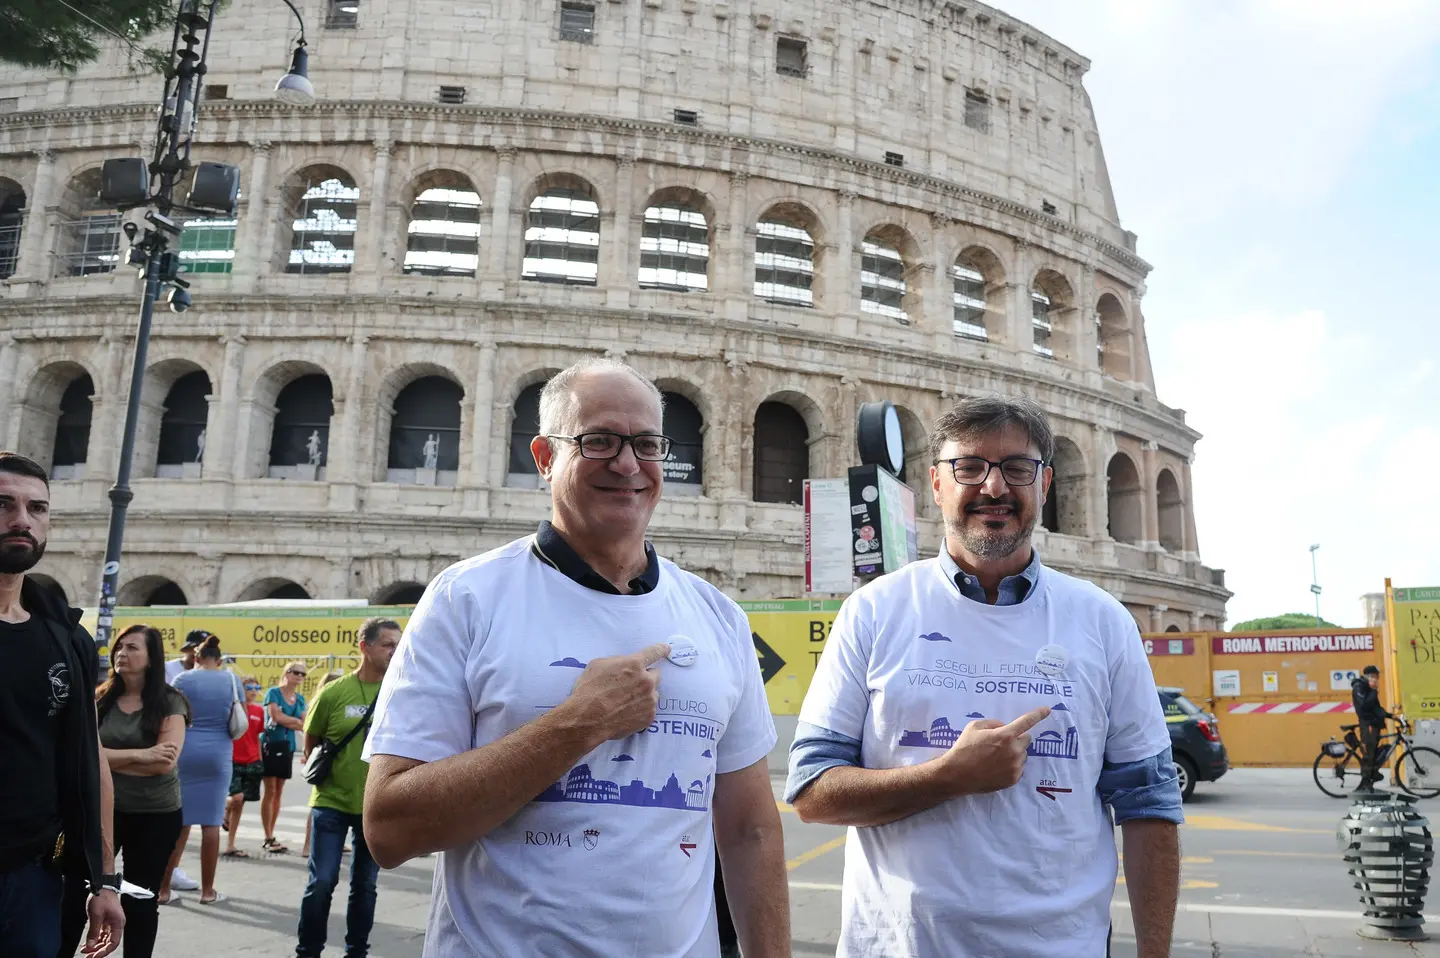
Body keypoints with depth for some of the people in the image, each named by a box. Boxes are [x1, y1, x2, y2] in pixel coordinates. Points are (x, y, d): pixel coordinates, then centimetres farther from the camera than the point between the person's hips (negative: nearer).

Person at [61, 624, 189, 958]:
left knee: (140, 902, 10)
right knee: (74, 892, 6)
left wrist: (108, 758, -13)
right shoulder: (100, 699, 1)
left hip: (155, 815, -2)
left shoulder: (170, 703, -8)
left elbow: (164, 763, -18)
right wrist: (137, 755, -20)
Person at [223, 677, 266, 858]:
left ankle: (230, 846, 16)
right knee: (237, 797, -20)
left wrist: (260, 759, 12)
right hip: (232, 761, -4)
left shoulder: (259, 710, 7)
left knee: (240, 804, 8)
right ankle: (226, 814, 17)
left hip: (251, 763, 4)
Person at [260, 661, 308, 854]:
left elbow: (305, 724, 4)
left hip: (288, 747, 6)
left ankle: (271, 835, 14)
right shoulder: (274, 692, -4)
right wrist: (298, 722, -8)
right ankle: (268, 838, -1)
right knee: (270, 791, -5)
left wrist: (286, 721, -14)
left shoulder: (300, 699, 12)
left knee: (278, 793, 8)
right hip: (271, 744, -6)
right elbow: (276, 716, -16)